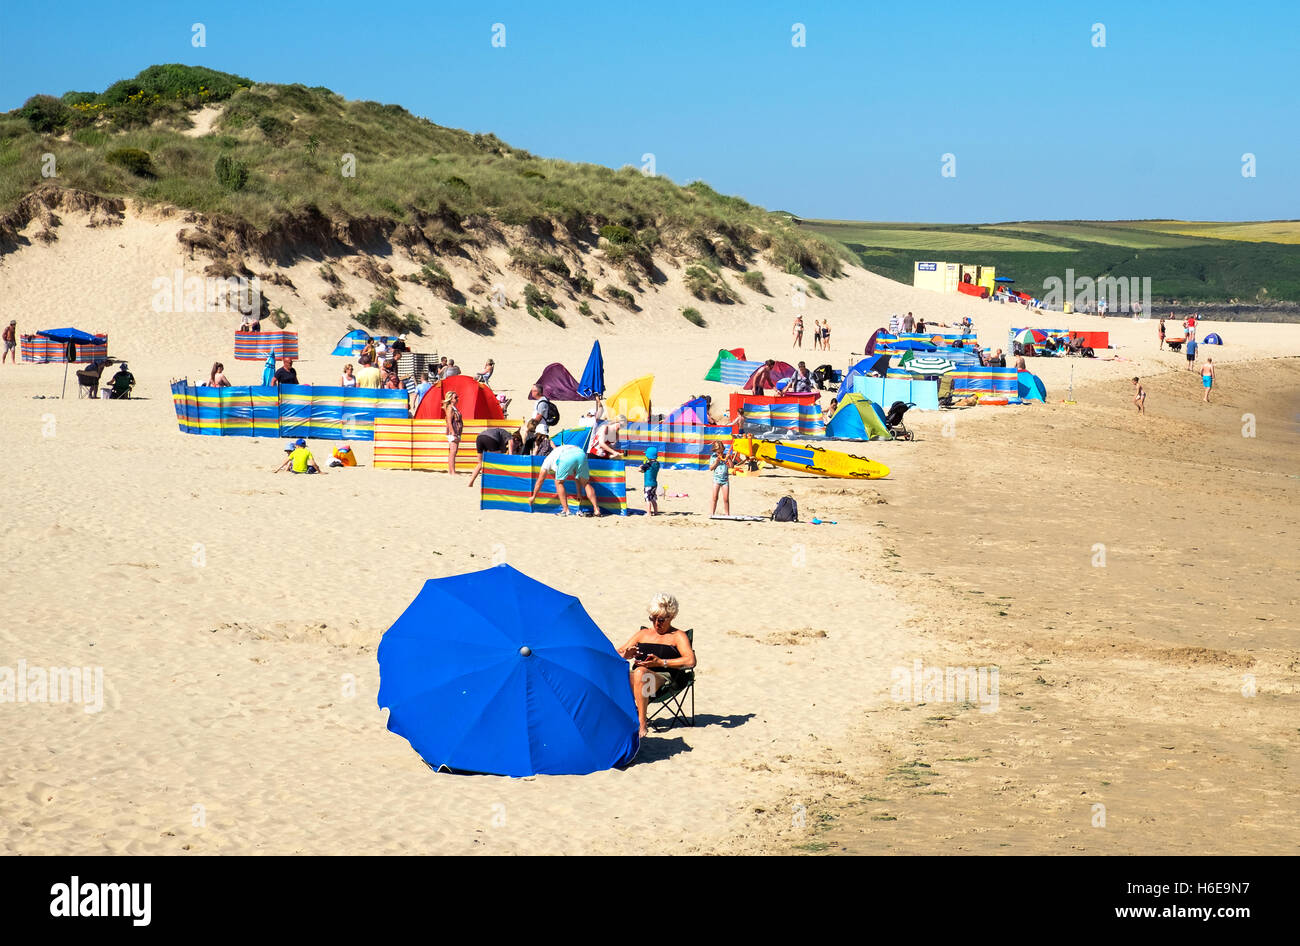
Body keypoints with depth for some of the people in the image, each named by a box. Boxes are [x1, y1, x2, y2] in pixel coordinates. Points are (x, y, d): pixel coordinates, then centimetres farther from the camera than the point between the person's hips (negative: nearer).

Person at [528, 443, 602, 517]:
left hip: (566, 458, -4)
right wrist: (579, 493, 57)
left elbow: (539, 481, 41)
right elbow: (578, 477, 49)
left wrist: (533, 497, 52)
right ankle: (596, 510, 6)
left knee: (559, 482, 17)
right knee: (586, 483, 16)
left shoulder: (548, 459, 36)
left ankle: (566, 511, 11)